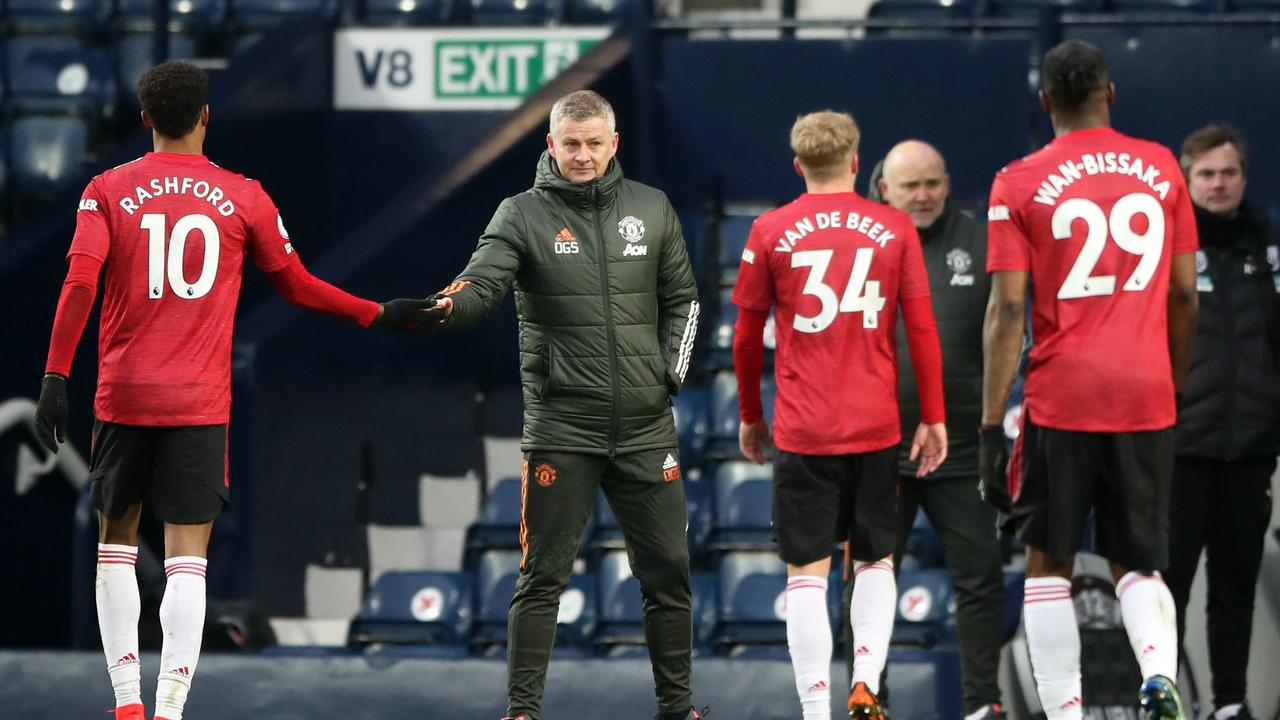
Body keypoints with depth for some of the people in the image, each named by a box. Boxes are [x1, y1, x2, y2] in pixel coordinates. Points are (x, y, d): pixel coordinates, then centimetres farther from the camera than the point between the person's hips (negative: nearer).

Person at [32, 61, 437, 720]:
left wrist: (55, 376, -10)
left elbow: (79, 284, -9)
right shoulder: (243, 198, 3)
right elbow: (297, 287, 10)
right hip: (200, 403, -1)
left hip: (122, 395, 1)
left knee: (116, 542, 15)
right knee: (187, 558, -2)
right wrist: (382, 315, 20)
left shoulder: (108, 191, 2)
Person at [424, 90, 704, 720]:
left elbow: (681, 299, 18)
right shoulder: (523, 215, -3)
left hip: (646, 428, 3)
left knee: (667, 571, 8)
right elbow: (481, 283, -18)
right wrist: (445, 307, -39)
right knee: (542, 576, -3)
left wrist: (673, 367, 4)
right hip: (561, 427, -3)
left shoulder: (651, 210, 9)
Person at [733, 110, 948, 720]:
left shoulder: (770, 232, 0)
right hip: (876, 427, 1)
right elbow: (922, 329, 1)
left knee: (807, 572, 1)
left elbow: (746, 336, 5)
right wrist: (933, 417, 8)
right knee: (875, 560, 16)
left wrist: (750, 416, 17)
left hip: (801, 433, -1)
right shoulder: (894, 228, 1)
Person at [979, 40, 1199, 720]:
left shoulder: (1020, 184, -3)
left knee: (1048, 564, 10)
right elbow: (1183, 294, 11)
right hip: (1147, 397, 2)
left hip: (1061, 401, -2)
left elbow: (1007, 310, -8)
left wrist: (991, 427, -7)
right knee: (1137, 563, 10)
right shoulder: (1161, 168, 7)